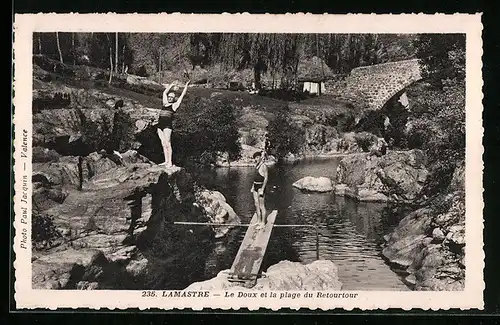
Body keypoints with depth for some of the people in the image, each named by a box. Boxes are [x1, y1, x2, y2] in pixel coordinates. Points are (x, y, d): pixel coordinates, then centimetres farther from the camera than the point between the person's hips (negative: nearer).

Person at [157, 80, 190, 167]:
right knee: (163, 144, 6)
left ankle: (170, 162, -9)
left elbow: (182, 95, 6)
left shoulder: (174, 105, 5)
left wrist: (186, 86, 13)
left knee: (167, 144, -9)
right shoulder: (165, 103, 19)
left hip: (167, 126, -6)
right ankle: (166, 161, 10)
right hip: (160, 125, 6)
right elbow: (165, 92, 32)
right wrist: (171, 85, 38)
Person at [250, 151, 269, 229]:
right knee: (256, 205, 12)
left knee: (261, 206, -4)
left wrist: (262, 189, -20)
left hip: (260, 186, -9)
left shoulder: (263, 166, -14)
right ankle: (258, 221, 20)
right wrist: (253, 187, 20)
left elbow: (266, 178, -17)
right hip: (255, 186, 9)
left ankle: (263, 223, 1)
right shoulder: (257, 165, 12)